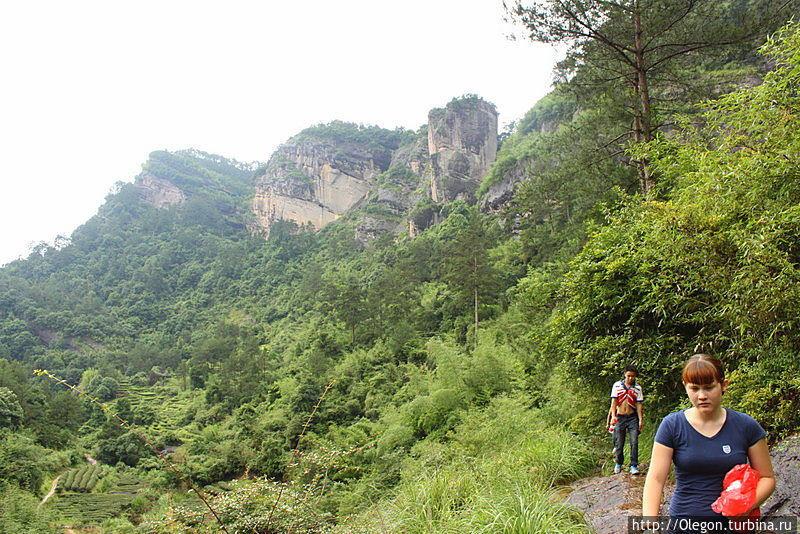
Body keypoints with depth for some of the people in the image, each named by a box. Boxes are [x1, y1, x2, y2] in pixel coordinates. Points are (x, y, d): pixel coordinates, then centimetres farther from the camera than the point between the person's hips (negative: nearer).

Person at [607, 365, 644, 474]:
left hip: (632, 417, 0)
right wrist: (613, 416, -8)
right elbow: (614, 402, 3)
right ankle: (619, 463, 24)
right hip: (620, 417, 0)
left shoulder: (637, 388, 5)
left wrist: (641, 420, -2)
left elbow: (638, 405, 5)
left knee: (634, 442, -9)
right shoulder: (617, 385, 3)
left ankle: (634, 466, -1)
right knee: (619, 443, 4)